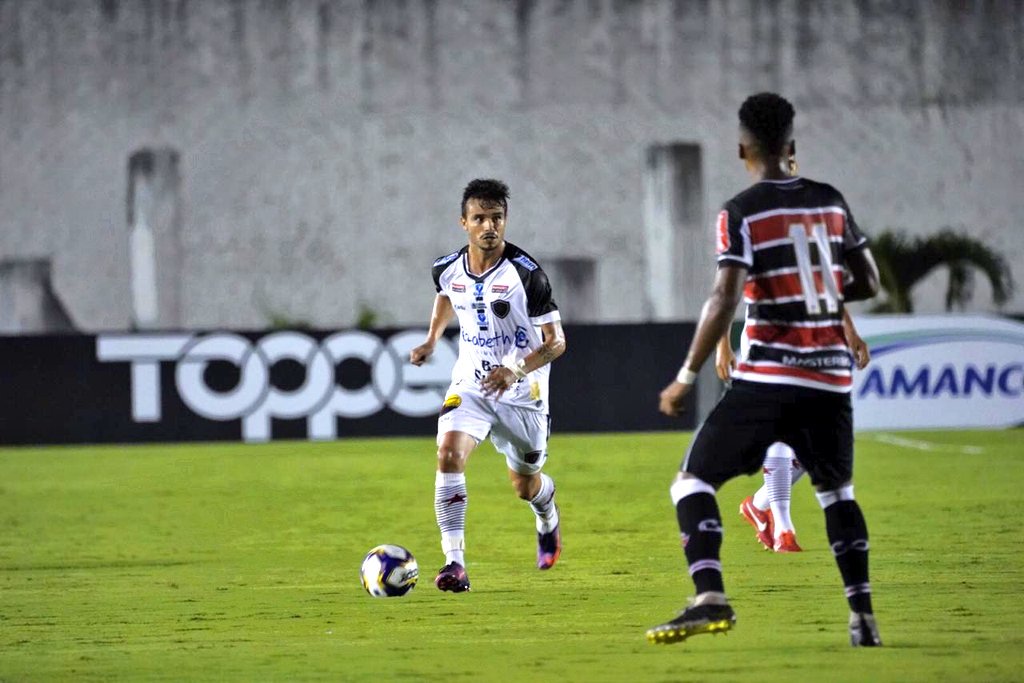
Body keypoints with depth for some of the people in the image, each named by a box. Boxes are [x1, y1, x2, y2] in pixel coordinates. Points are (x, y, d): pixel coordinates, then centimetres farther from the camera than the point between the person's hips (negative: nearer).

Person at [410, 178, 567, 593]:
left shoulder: (526, 274, -20)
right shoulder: (448, 270, -6)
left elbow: (556, 342, -18)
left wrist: (517, 368, -34)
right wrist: (432, 340, 11)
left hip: (521, 392, -2)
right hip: (470, 384, 2)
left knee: (526, 487, 15)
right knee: (449, 453, -26)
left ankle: (548, 521, 54)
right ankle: (454, 562, -28)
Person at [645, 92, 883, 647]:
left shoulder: (741, 212, -6)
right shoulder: (830, 202, 8)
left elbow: (724, 301, -15)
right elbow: (868, 284, 15)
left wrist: (686, 378, -9)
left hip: (768, 376, -5)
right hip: (831, 373, 5)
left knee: (694, 481, 0)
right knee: (836, 491, 22)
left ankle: (710, 598, -19)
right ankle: (863, 615, 14)